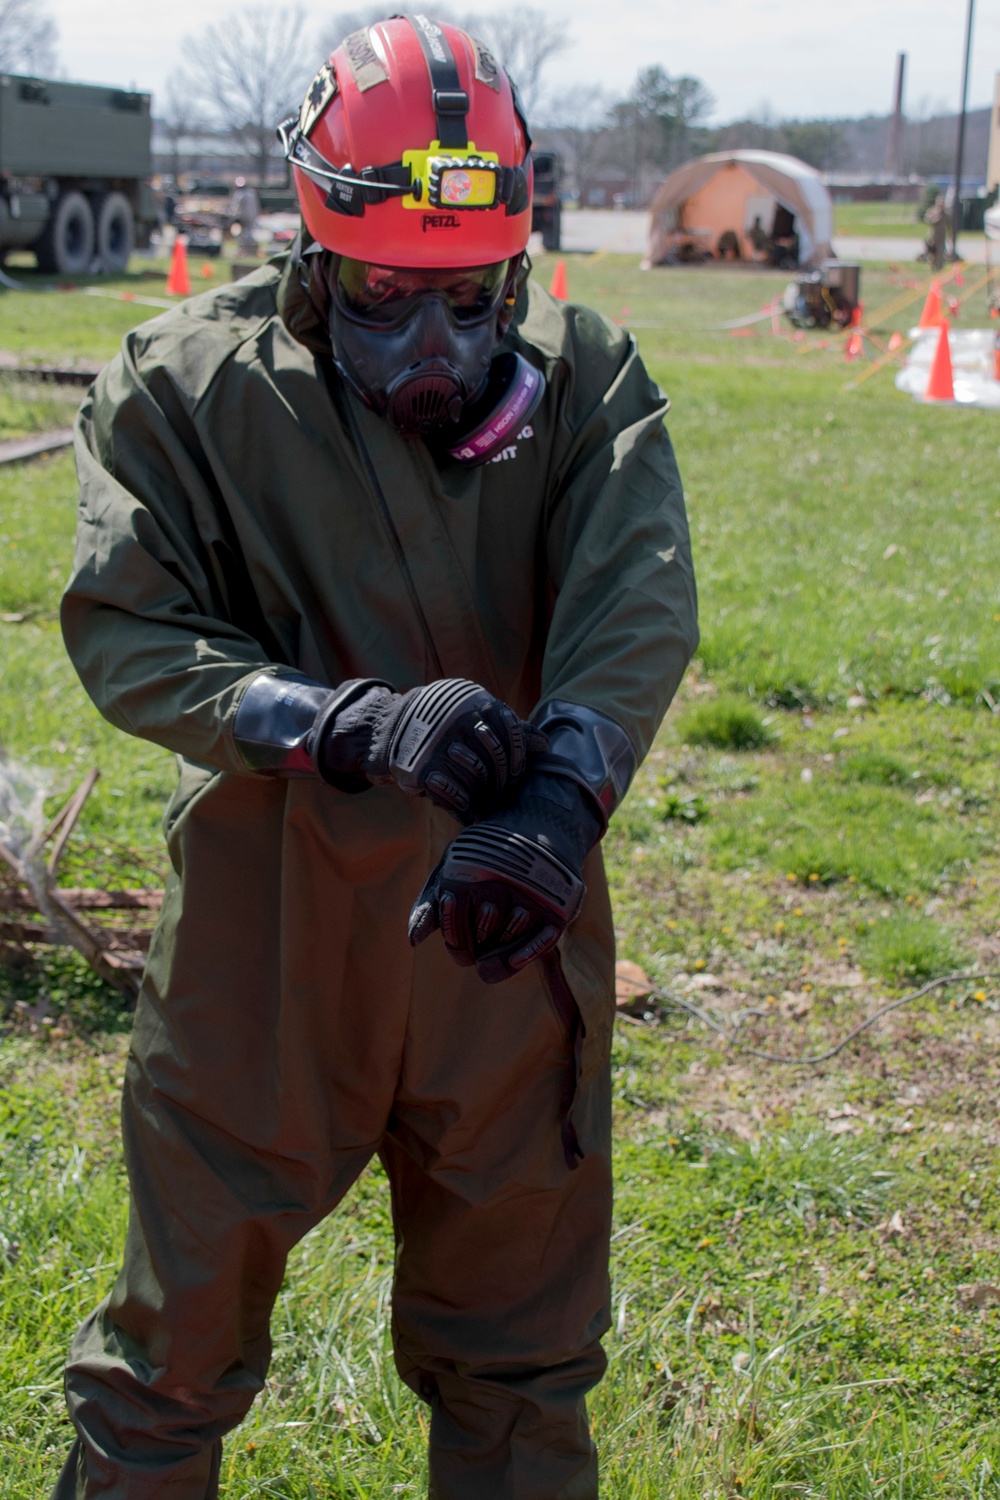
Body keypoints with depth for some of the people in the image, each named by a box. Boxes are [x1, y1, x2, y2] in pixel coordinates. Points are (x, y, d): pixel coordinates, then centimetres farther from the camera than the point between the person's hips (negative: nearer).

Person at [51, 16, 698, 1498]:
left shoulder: (582, 377, -2)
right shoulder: (191, 383, -7)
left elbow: (641, 603, -16)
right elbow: (124, 628, -12)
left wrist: (559, 806, -34)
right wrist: (349, 721, -27)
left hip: (504, 921, 2)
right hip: (266, 924, -1)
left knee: (522, 1341, 19)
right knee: (188, 1315, 15)